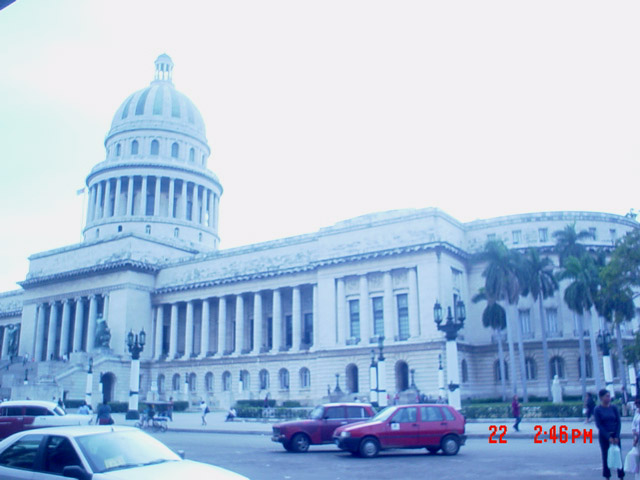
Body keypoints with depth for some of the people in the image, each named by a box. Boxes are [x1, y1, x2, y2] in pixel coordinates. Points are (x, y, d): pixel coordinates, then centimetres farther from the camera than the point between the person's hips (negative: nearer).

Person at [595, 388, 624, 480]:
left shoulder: (614, 408, 1)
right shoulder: (597, 410, -6)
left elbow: (619, 422, 1)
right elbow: (599, 425, -8)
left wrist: (616, 436, -9)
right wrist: (608, 437, -13)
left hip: (615, 435, 2)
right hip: (604, 436, -2)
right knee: (606, 456, 3)